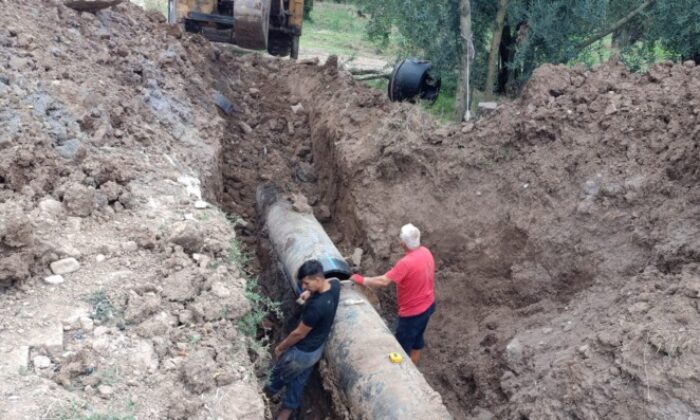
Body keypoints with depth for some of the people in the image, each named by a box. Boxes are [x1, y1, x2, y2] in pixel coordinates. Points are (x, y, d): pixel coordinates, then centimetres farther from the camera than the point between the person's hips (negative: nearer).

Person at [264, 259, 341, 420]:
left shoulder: (315, 306, -40)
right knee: (299, 379, 27)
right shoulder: (335, 284, -17)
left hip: (302, 352, -7)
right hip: (317, 348, 7)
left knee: (279, 375, 23)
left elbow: (299, 334, -25)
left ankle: (266, 395, 50)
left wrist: (280, 347, -8)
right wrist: (310, 292, -1)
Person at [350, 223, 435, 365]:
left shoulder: (406, 263, -33)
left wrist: (360, 280, -21)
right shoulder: (425, 252, -6)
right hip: (428, 304, 9)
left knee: (403, 346, 10)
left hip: (413, 311, -9)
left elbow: (383, 281, -33)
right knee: (416, 339, 26)